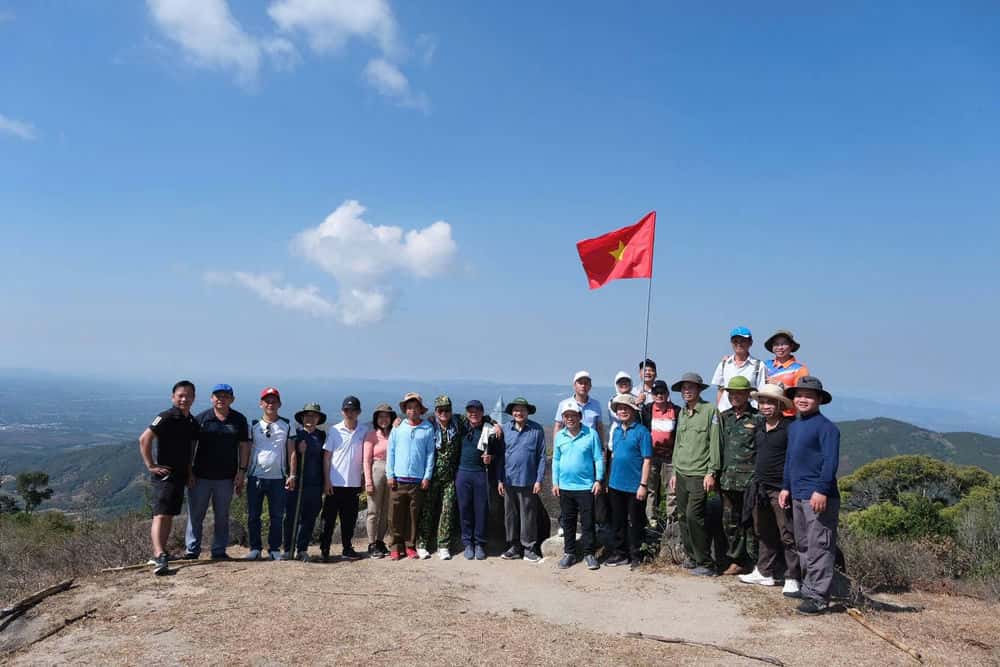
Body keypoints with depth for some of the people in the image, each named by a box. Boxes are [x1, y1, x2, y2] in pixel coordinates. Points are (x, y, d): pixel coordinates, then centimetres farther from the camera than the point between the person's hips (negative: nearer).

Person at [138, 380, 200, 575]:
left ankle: (160, 553, 25)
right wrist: (151, 465, -18)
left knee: (170, 515, 15)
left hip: (181, 474, 8)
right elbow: (144, 439, -19)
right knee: (160, 515, -16)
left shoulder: (192, 422, 11)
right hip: (164, 473, -8)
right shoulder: (166, 417, -13)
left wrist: (190, 470, 13)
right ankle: (159, 557, -24)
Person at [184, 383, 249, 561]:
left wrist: (241, 473, -2)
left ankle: (219, 551, 18)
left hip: (226, 477, 1)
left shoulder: (239, 420, 4)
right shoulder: (201, 418, 1)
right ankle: (192, 550, 14)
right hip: (201, 476, -1)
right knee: (195, 514, 3)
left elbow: (244, 447, 4)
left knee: (222, 516, 9)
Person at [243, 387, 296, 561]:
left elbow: (291, 451, 4)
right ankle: (255, 548, 14)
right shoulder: (254, 426, 7)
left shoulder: (287, 425, 6)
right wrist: (242, 472, -1)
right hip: (255, 477, 1)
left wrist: (292, 474, -2)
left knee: (277, 516, 3)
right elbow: (246, 450, 7)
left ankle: (275, 549, 12)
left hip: (278, 478, -1)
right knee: (253, 515, 4)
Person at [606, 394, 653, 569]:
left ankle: (635, 555, 19)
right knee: (617, 522, 14)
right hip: (615, 485, 6)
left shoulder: (641, 431, -11)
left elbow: (646, 460, -13)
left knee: (634, 523, 6)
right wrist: (609, 480, 14)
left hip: (634, 486, -6)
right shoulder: (616, 430, 8)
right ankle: (620, 553, 27)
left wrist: (643, 485, -16)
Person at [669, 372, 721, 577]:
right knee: (682, 516, 7)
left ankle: (705, 563, -1)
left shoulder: (710, 410, -5)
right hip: (681, 474, 7)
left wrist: (711, 472, -12)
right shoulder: (682, 413, 14)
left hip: (699, 474, -7)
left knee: (693, 516, -12)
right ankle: (692, 557, 20)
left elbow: (715, 443, -8)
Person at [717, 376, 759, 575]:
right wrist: (717, 474, 11)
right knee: (730, 522, 9)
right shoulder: (724, 417, 13)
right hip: (728, 478, 5)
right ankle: (736, 561, 18)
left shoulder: (758, 418, -2)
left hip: (750, 478, -5)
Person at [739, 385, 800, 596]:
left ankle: (792, 579, 6)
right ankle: (765, 572, 27)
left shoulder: (789, 428, -11)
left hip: (780, 490, -8)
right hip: (761, 488, 8)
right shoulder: (758, 428, 11)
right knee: (764, 534, 16)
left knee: (788, 536, -2)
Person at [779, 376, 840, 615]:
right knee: (803, 545, 16)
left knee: (819, 547, -5)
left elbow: (830, 461, -16)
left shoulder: (826, 427, -10)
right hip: (797, 496, 9)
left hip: (819, 497, -9)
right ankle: (808, 588, 27)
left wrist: (821, 490, -21)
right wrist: (786, 487, 20)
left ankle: (819, 597, 0)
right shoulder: (793, 427, 16)